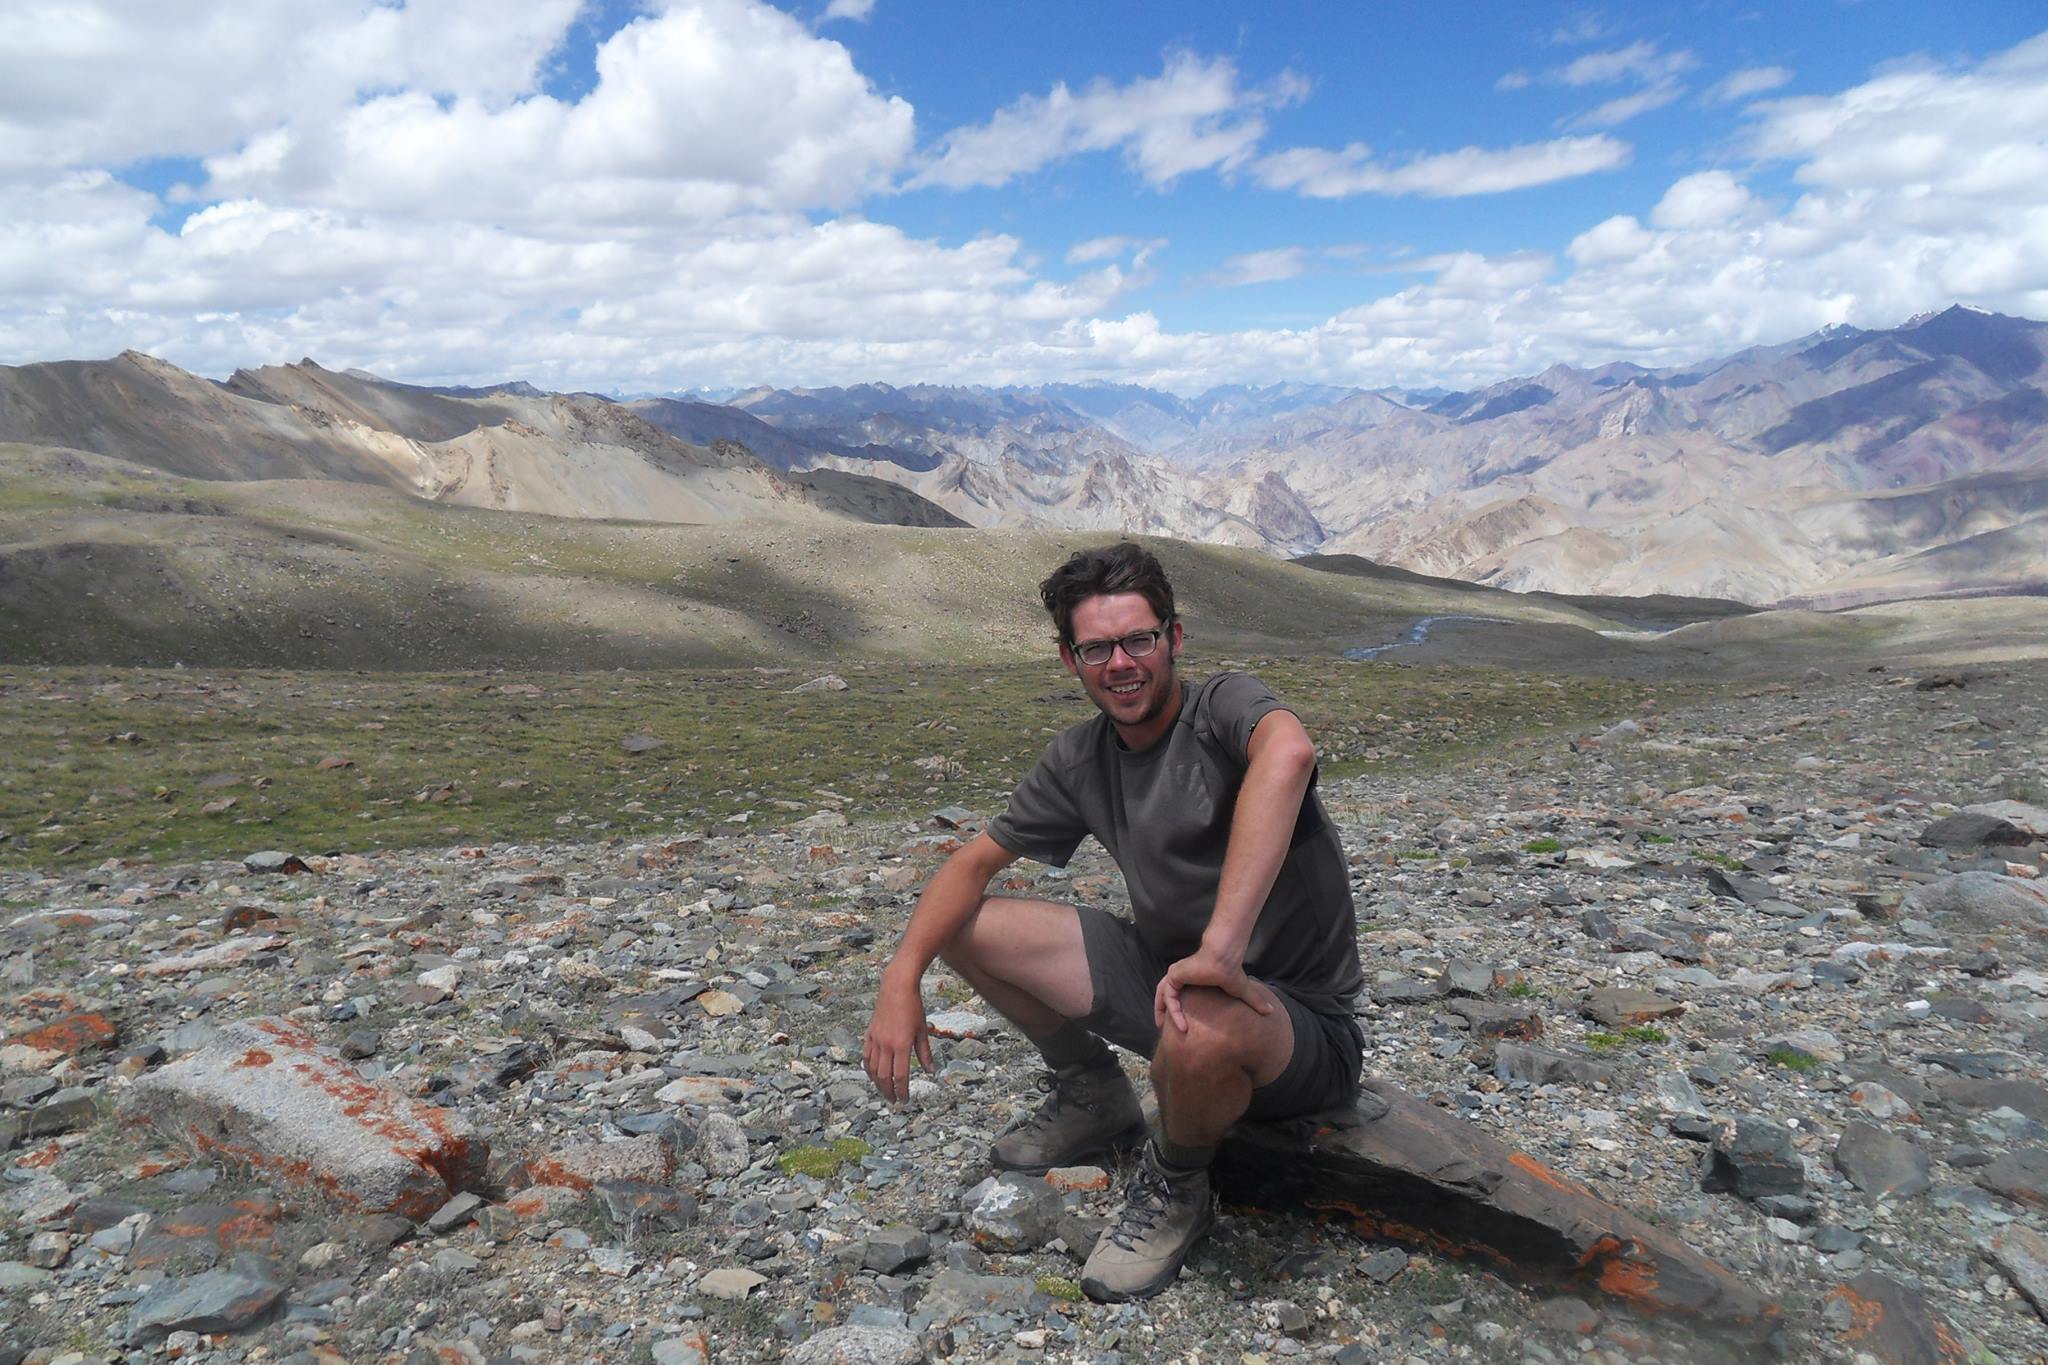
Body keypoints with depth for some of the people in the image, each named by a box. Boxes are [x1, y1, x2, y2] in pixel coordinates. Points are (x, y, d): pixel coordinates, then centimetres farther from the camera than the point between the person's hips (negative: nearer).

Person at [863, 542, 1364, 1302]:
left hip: (1297, 1015, -6)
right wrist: (902, 978, -11)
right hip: (1165, 971, 6)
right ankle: (1092, 1095, 20)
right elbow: (977, 862, 6)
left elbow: (1288, 752, -45)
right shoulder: (1080, 760, 1)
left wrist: (1223, 948, -51)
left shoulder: (1222, 708, -20)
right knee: (962, 926, 0)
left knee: (1198, 1034, -42)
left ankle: (1177, 1189, -6)